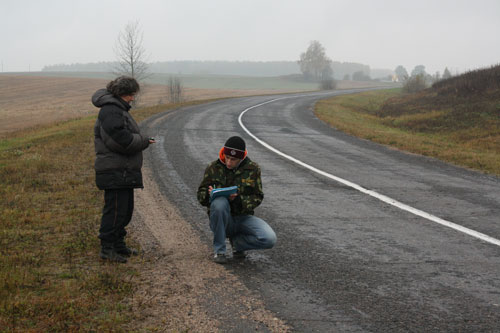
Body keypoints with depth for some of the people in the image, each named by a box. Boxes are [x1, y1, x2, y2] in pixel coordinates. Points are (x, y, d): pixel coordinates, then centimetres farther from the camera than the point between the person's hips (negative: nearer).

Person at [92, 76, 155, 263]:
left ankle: (118, 245, 26)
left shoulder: (119, 109, 20)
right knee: (115, 209, -8)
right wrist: (143, 142, -12)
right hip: (115, 172, -11)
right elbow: (121, 140, -25)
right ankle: (107, 249, -2)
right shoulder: (110, 111, -16)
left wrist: (141, 141, 6)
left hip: (124, 172, 11)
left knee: (125, 210, 17)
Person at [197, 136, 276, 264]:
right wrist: (209, 193, -20)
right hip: (223, 220, -1)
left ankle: (236, 241, 7)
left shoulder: (253, 169, 0)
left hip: (244, 218, 1)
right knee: (219, 202, -37)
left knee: (270, 239, -25)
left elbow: (257, 197, -1)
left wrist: (238, 199, -21)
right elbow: (200, 194, 5)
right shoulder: (214, 167, -2)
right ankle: (219, 250, -18)